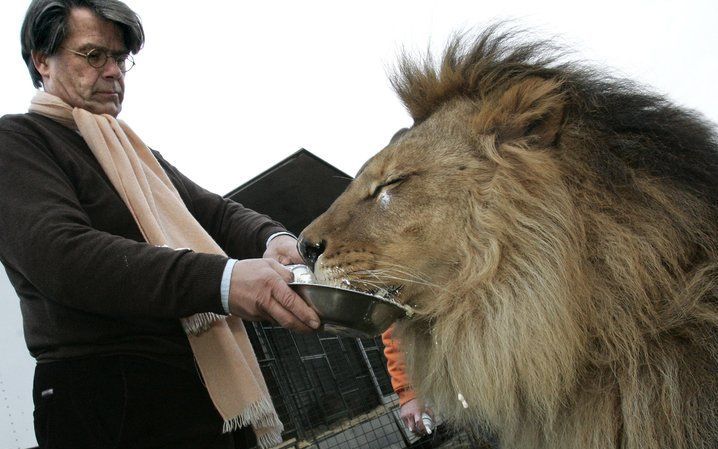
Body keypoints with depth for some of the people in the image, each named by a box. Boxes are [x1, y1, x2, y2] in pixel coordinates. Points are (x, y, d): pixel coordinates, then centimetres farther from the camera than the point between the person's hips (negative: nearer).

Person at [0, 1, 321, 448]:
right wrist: (222, 278, -32)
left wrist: (272, 238, -12)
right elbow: (60, 254, -21)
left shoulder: (139, 155, 22)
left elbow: (216, 213, 14)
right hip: (103, 391, -7)